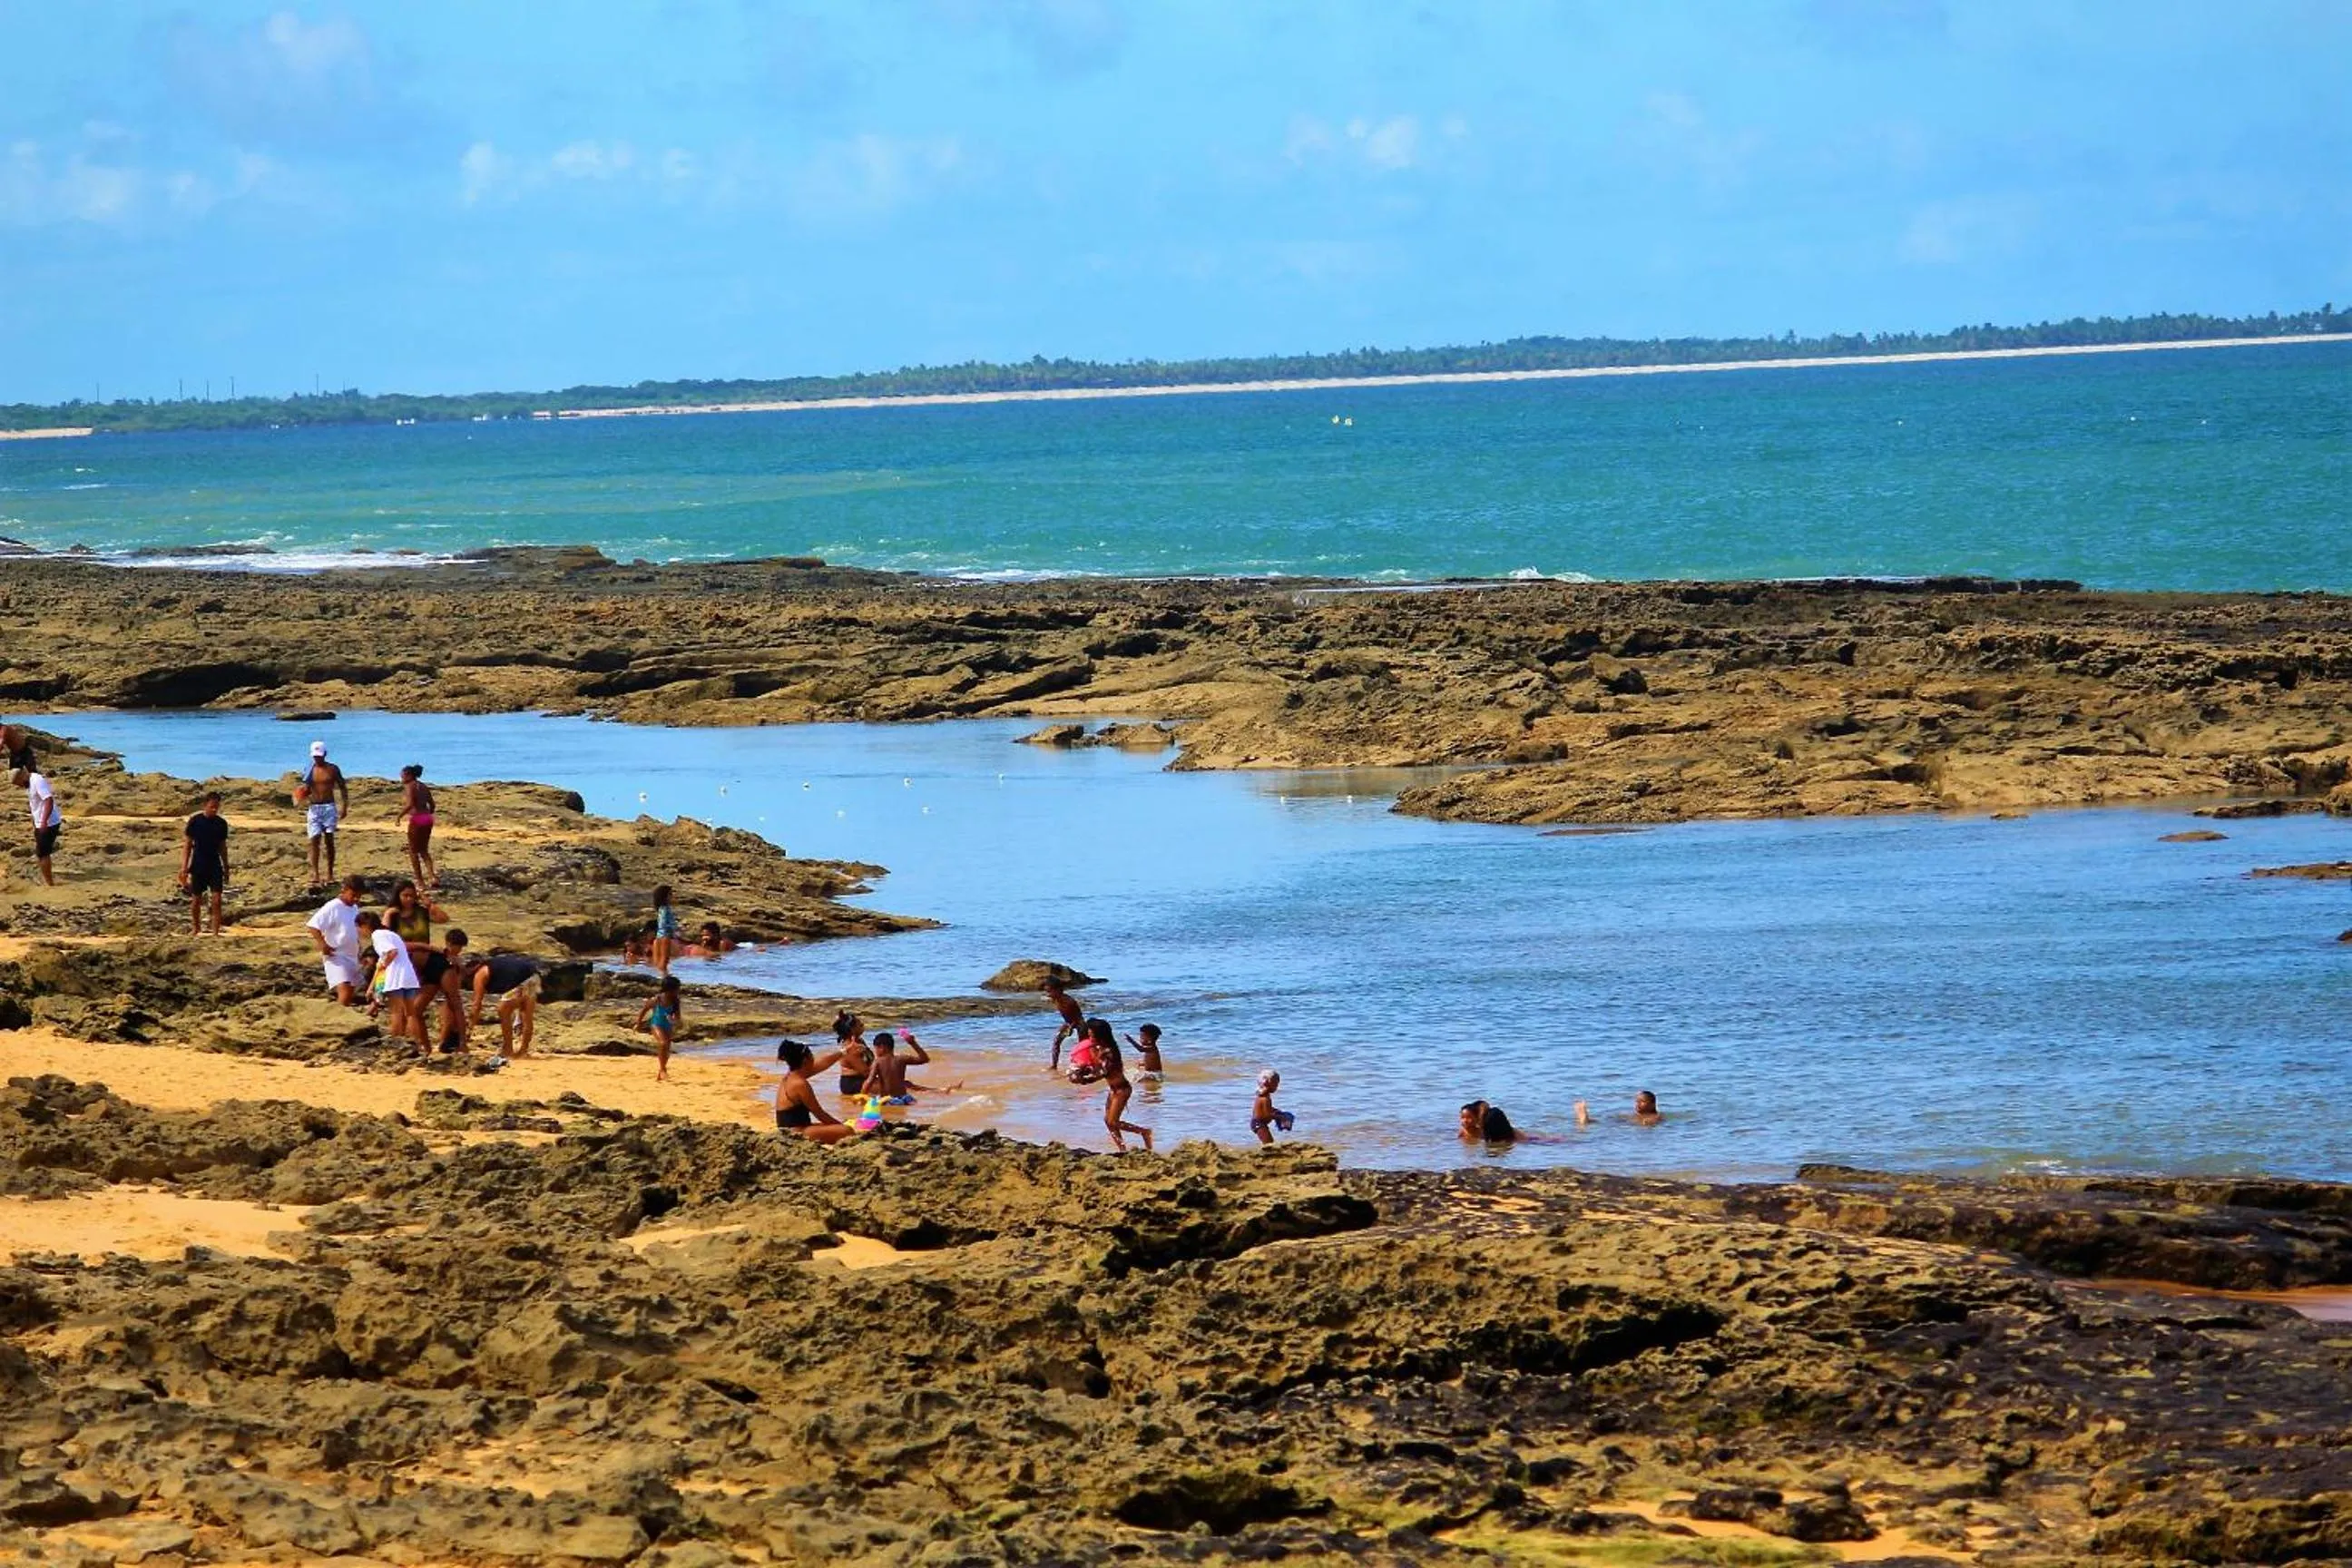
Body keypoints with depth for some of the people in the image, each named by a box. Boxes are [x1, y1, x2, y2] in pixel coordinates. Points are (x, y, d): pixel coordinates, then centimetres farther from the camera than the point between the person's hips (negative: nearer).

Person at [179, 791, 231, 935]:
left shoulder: (221, 823, 4)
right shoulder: (195, 821, -5)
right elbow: (187, 844, -2)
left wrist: (226, 869, 14)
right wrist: (184, 867, -8)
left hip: (215, 866, 2)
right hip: (198, 866, -1)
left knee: (217, 900, -9)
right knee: (196, 899, 9)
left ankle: (216, 932, -6)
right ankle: (196, 928, 30)